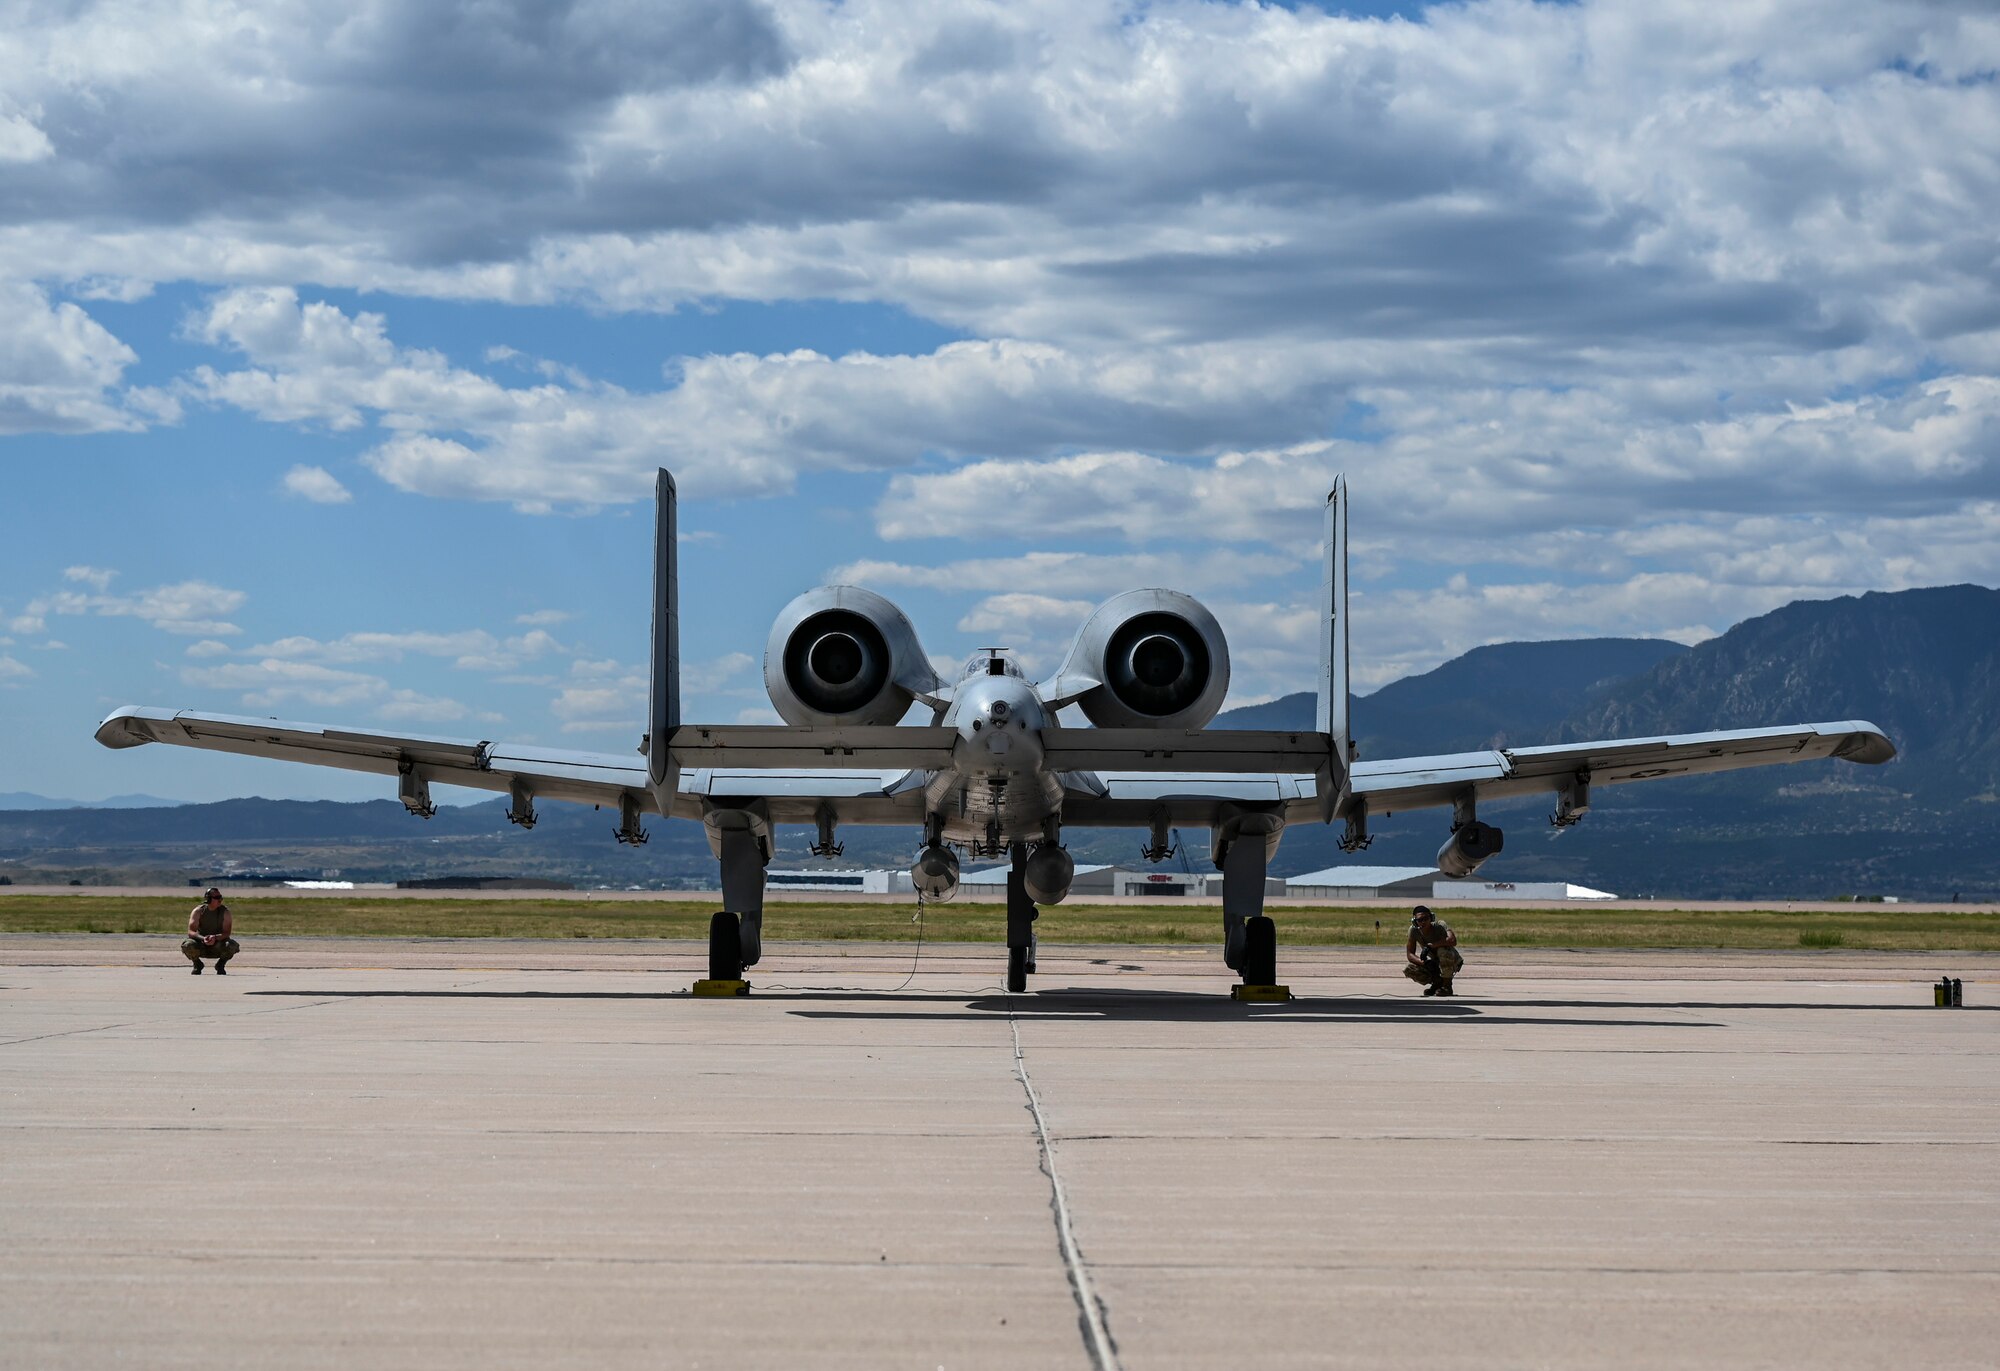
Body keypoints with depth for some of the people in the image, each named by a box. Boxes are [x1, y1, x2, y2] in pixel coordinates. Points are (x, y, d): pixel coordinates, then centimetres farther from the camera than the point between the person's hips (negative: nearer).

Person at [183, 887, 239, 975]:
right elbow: (191, 932, -18)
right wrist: (203, 938, -38)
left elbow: (226, 933, -17)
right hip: (201, 946, 0)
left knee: (232, 946, -32)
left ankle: (220, 965, 0)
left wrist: (215, 937, -38)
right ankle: (197, 964, 1)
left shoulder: (224, 911, -10)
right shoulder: (198, 911, -11)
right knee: (187, 944, -32)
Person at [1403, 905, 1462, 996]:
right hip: (1434, 965, 4)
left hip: (1453, 963, -4)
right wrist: (1423, 962, -29)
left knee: (1443, 950, -37)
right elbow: (1410, 954, -10)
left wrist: (1430, 946, -37)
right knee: (1409, 970, -18)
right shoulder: (1414, 930, -12)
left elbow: (1453, 941, -41)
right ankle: (1437, 983, 6)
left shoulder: (1440, 925, -23)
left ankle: (1447, 985, -17)